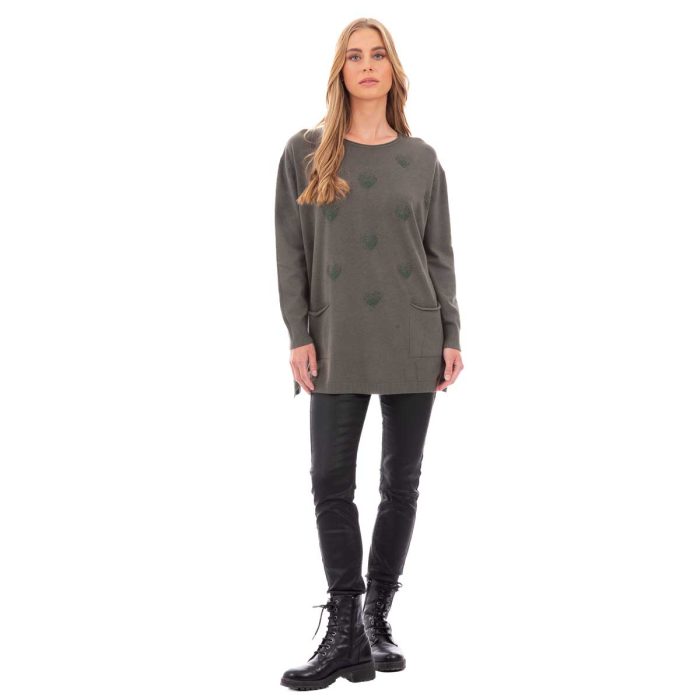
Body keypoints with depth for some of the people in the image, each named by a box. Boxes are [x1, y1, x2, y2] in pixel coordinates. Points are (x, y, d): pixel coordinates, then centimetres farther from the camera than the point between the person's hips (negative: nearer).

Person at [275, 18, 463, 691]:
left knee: (401, 481, 5)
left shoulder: (421, 159, 8)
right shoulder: (305, 152, 4)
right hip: (338, 343, -1)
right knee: (331, 482, -5)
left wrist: (451, 335, 2)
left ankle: (377, 618, 17)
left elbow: (440, 255, 8)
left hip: (414, 341, 1)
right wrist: (299, 335, -4)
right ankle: (345, 632, 2)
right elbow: (290, 251, 2)